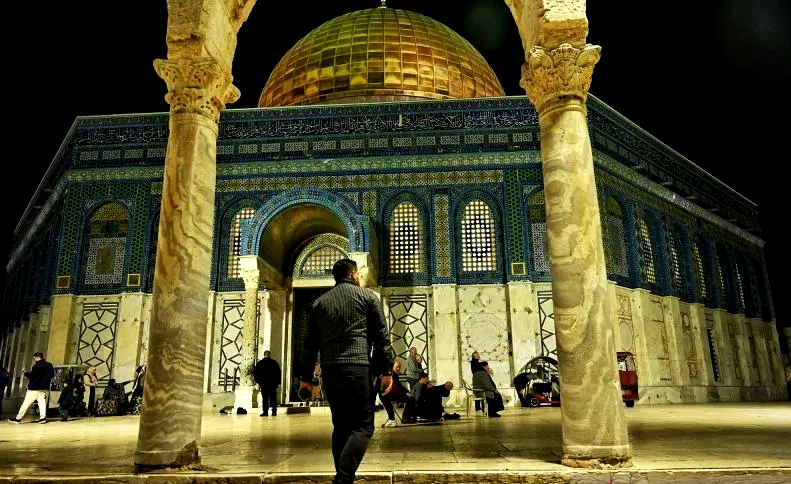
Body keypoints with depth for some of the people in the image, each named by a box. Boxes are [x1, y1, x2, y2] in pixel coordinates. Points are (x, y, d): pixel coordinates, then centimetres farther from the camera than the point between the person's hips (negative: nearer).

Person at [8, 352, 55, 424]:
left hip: (35, 387, -6)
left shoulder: (37, 365, -11)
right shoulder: (50, 365, 9)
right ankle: (43, 417, -13)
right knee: (42, 402, 1)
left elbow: (31, 376, -14)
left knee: (26, 403, 2)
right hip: (45, 388, 6)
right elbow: (52, 375, 18)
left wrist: (25, 372, 3)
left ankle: (18, 418, 8)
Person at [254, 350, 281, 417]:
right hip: (273, 383, 0)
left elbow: (255, 373, 4)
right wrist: (278, 382, 9)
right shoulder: (274, 362, 1)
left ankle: (265, 412, -1)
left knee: (264, 398, 2)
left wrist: (258, 382, 12)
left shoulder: (259, 363, 2)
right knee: (273, 398, 4)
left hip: (263, 383, 0)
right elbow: (278, 373, 3)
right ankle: (274, 412, 2)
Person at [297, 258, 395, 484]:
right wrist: (386, 370, 0)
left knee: (341, 427, 16)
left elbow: (310, 342, 15)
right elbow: (381, 335, 0)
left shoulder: (320, 302, 17)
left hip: (329, 370, 5)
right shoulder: (367, 296, 7)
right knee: (362, 426, -2)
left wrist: (306, 377, 17)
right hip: (357, 367, -5)